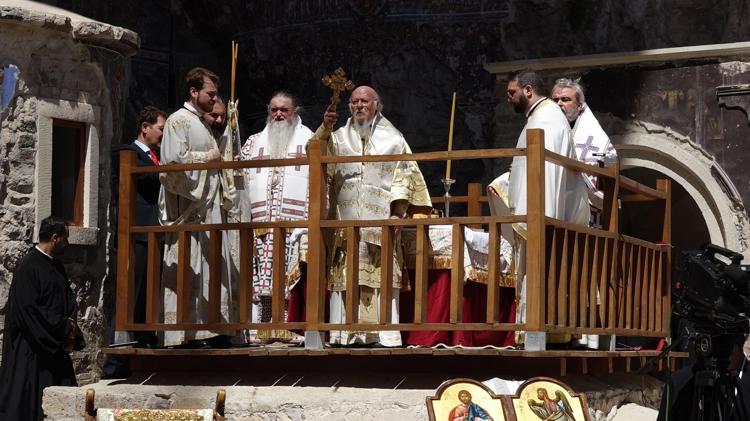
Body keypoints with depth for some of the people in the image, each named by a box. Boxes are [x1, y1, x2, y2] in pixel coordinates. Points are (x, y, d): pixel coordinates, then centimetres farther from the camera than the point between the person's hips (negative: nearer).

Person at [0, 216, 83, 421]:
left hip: (56, 346, 8)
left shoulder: (56, 266, 12)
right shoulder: (28, 266, -14)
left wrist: (69, 325, -3)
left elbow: (68, 299, 17)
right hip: (32, 349, -8)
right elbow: (28, 309, -19)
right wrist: (64, 328, -15)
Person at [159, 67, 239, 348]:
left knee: (215, 268, 5)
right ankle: (189, 333, -11)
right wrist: (209, 157, -9)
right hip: (190, 208, -10)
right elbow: (175, 158, -18)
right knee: (190, 271, -11)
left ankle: (213, 330, 7)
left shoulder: (202, 125, 23)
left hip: (211, 207, 10)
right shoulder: (179, 121, -5)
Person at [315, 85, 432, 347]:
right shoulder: (338, 138, 18)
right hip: (346, 220, 2)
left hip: (380, 221, -2)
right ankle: (346, 334, -3)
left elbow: (404, 176, 6)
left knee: (382, 278, -9)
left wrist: (397, 212, -6)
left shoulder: (392, 139, 12)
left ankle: (385, 335, -9)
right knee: (345, 276, -4)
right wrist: (324, 129, -13)